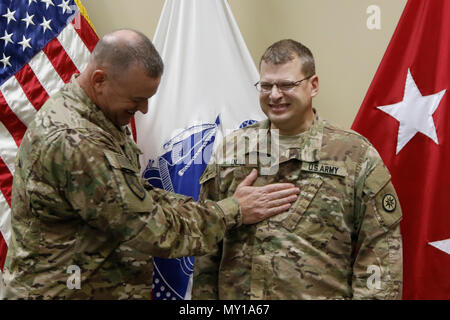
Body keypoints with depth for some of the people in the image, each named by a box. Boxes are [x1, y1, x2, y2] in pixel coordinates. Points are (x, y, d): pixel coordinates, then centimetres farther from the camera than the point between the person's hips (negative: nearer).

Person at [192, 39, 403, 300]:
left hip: (323, 293, -2)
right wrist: (204, 297, 4)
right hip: (235, 293, 3)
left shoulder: (357, 156, -4)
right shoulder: (231, 149, 4)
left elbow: (380, 252, -5)